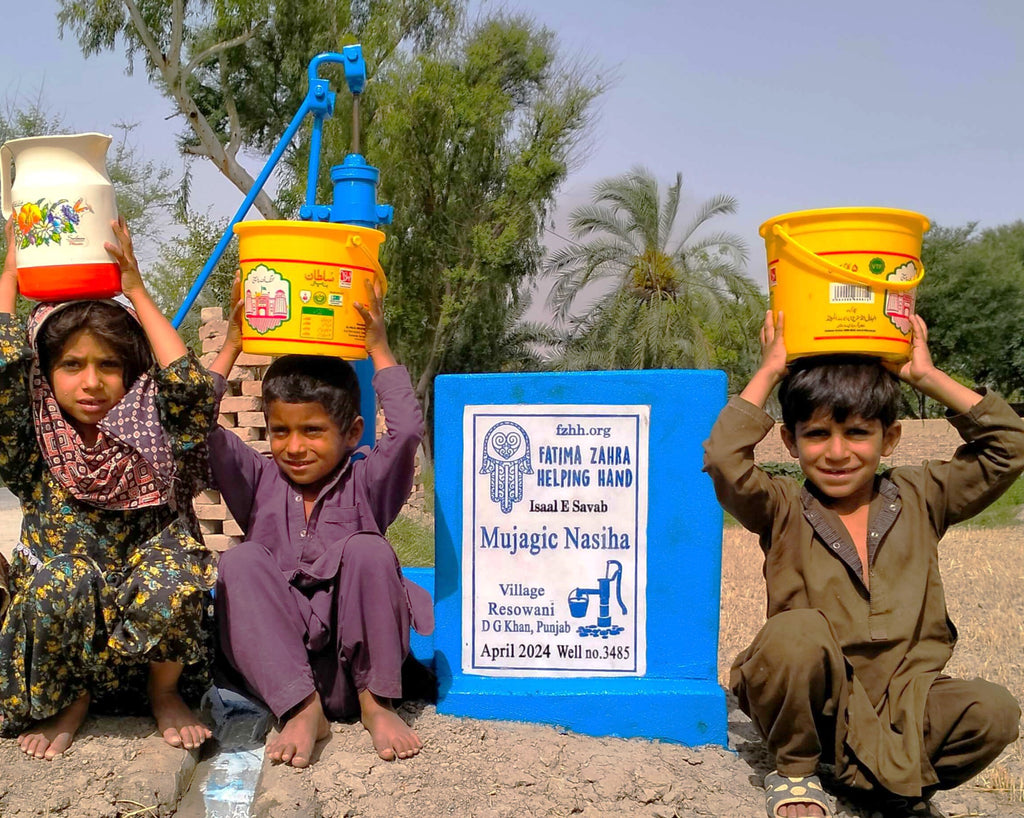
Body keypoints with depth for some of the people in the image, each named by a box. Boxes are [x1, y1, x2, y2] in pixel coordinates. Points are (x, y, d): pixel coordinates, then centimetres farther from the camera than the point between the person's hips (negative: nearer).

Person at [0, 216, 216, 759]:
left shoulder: (156, 441, -3)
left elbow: (192, 388, -22)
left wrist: (136, 291, -13)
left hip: (149, 630, 0)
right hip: (58, 632, 1)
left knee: (174, 570, -33)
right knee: (63, 578, -33)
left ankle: (165, 695, -2)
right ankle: (68, 703, -1)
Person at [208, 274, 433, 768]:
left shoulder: (366, 482, 5)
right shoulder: (260, 483, 11)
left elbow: (406, 431, -13)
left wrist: (378, 349, -7)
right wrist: (232, 346, 1)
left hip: (355, 664, -1)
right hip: (278, 666, 2)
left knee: (367, 550, -25)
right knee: (241, 561, -21)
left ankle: (376, 703, -14)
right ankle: (301, 709, -28)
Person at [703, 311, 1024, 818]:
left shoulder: (919, 499, 8)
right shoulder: (784, 511, 0)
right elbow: (724, 460, -19)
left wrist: (927, 376, 2)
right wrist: (769, 373, -8)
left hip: (902, 701, 3)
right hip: (813, 704, -2)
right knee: (797, 632, -35)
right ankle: (795, 773, -6)